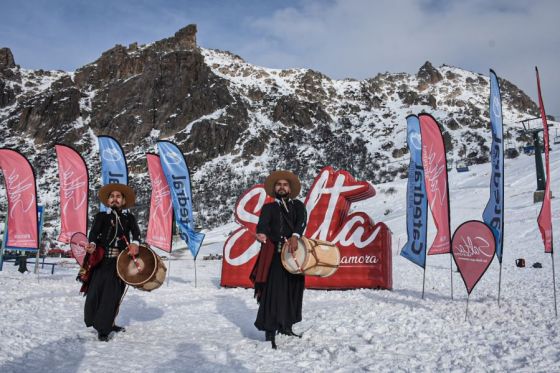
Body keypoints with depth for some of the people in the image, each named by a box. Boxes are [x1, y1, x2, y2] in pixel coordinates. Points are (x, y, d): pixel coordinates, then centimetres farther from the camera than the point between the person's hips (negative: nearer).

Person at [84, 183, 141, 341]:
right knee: (96, 291, -7)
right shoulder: (101, 216, 13)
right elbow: (94, 232, -4)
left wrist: (135, 243, -25)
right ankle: (95, 321, 12)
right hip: (102, 259, -1)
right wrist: (92, 245, -26)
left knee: (114, 294, 0)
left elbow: (136, 232, -2)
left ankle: (106, 325, 10)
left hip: (121, 261, 1)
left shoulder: (129, 218, 15)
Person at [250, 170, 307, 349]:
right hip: (274, 255, -3)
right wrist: (262, 234, -36)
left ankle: (286, 326, 26)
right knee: (273, 292, -10)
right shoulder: (269, 208, 8)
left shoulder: (298, 205, 13)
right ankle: (270, 334, -8)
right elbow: (262, 224, -11)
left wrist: (295, 236, -28)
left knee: (293, 291, 11)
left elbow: (302, 222, -7)